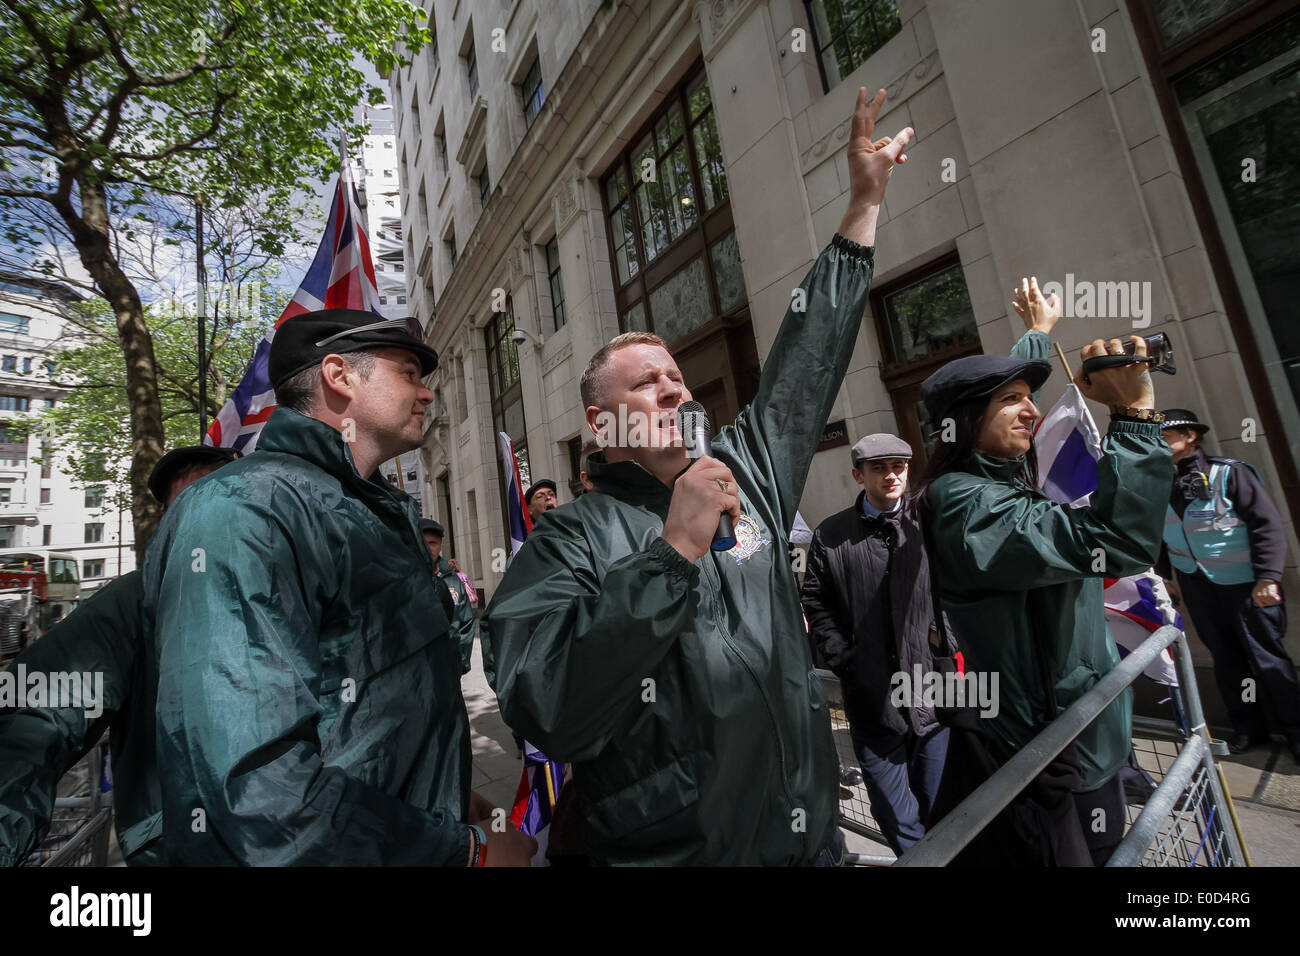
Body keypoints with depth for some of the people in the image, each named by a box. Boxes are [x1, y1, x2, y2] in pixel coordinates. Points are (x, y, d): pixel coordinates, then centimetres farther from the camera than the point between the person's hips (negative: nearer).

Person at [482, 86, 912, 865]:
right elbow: (547, 714, -28)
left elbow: (808, 362, 6)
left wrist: (865, 203, 10)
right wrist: (675, 548, -31)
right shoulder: (568, 543, -16)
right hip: (671, 847, -5)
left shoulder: (748, 476, -1)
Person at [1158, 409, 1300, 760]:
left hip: (1245, 584, -4)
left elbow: (1268, 524, -14)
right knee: (1225, 657, 13)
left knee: (1266, 657, 5)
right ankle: (1249, 727, 27)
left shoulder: (1229, 473, -15)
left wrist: (1268, 576, -19)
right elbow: (1160, 535, 12)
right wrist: (1166, 575, 16)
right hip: (1198, 586, 4)